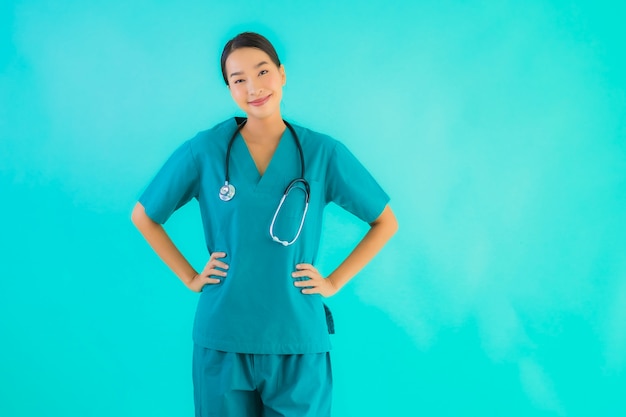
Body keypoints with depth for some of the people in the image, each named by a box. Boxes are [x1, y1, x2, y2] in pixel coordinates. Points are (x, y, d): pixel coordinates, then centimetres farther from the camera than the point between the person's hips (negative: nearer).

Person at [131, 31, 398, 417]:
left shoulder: (323, 152, -3)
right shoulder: (204, 150, -3)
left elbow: (385, 222, 7)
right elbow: (144, 216, 9)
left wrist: (335, 281, 0)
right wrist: (190, 277, 2)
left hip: (298, 340, 0)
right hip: (223, 340, 0)